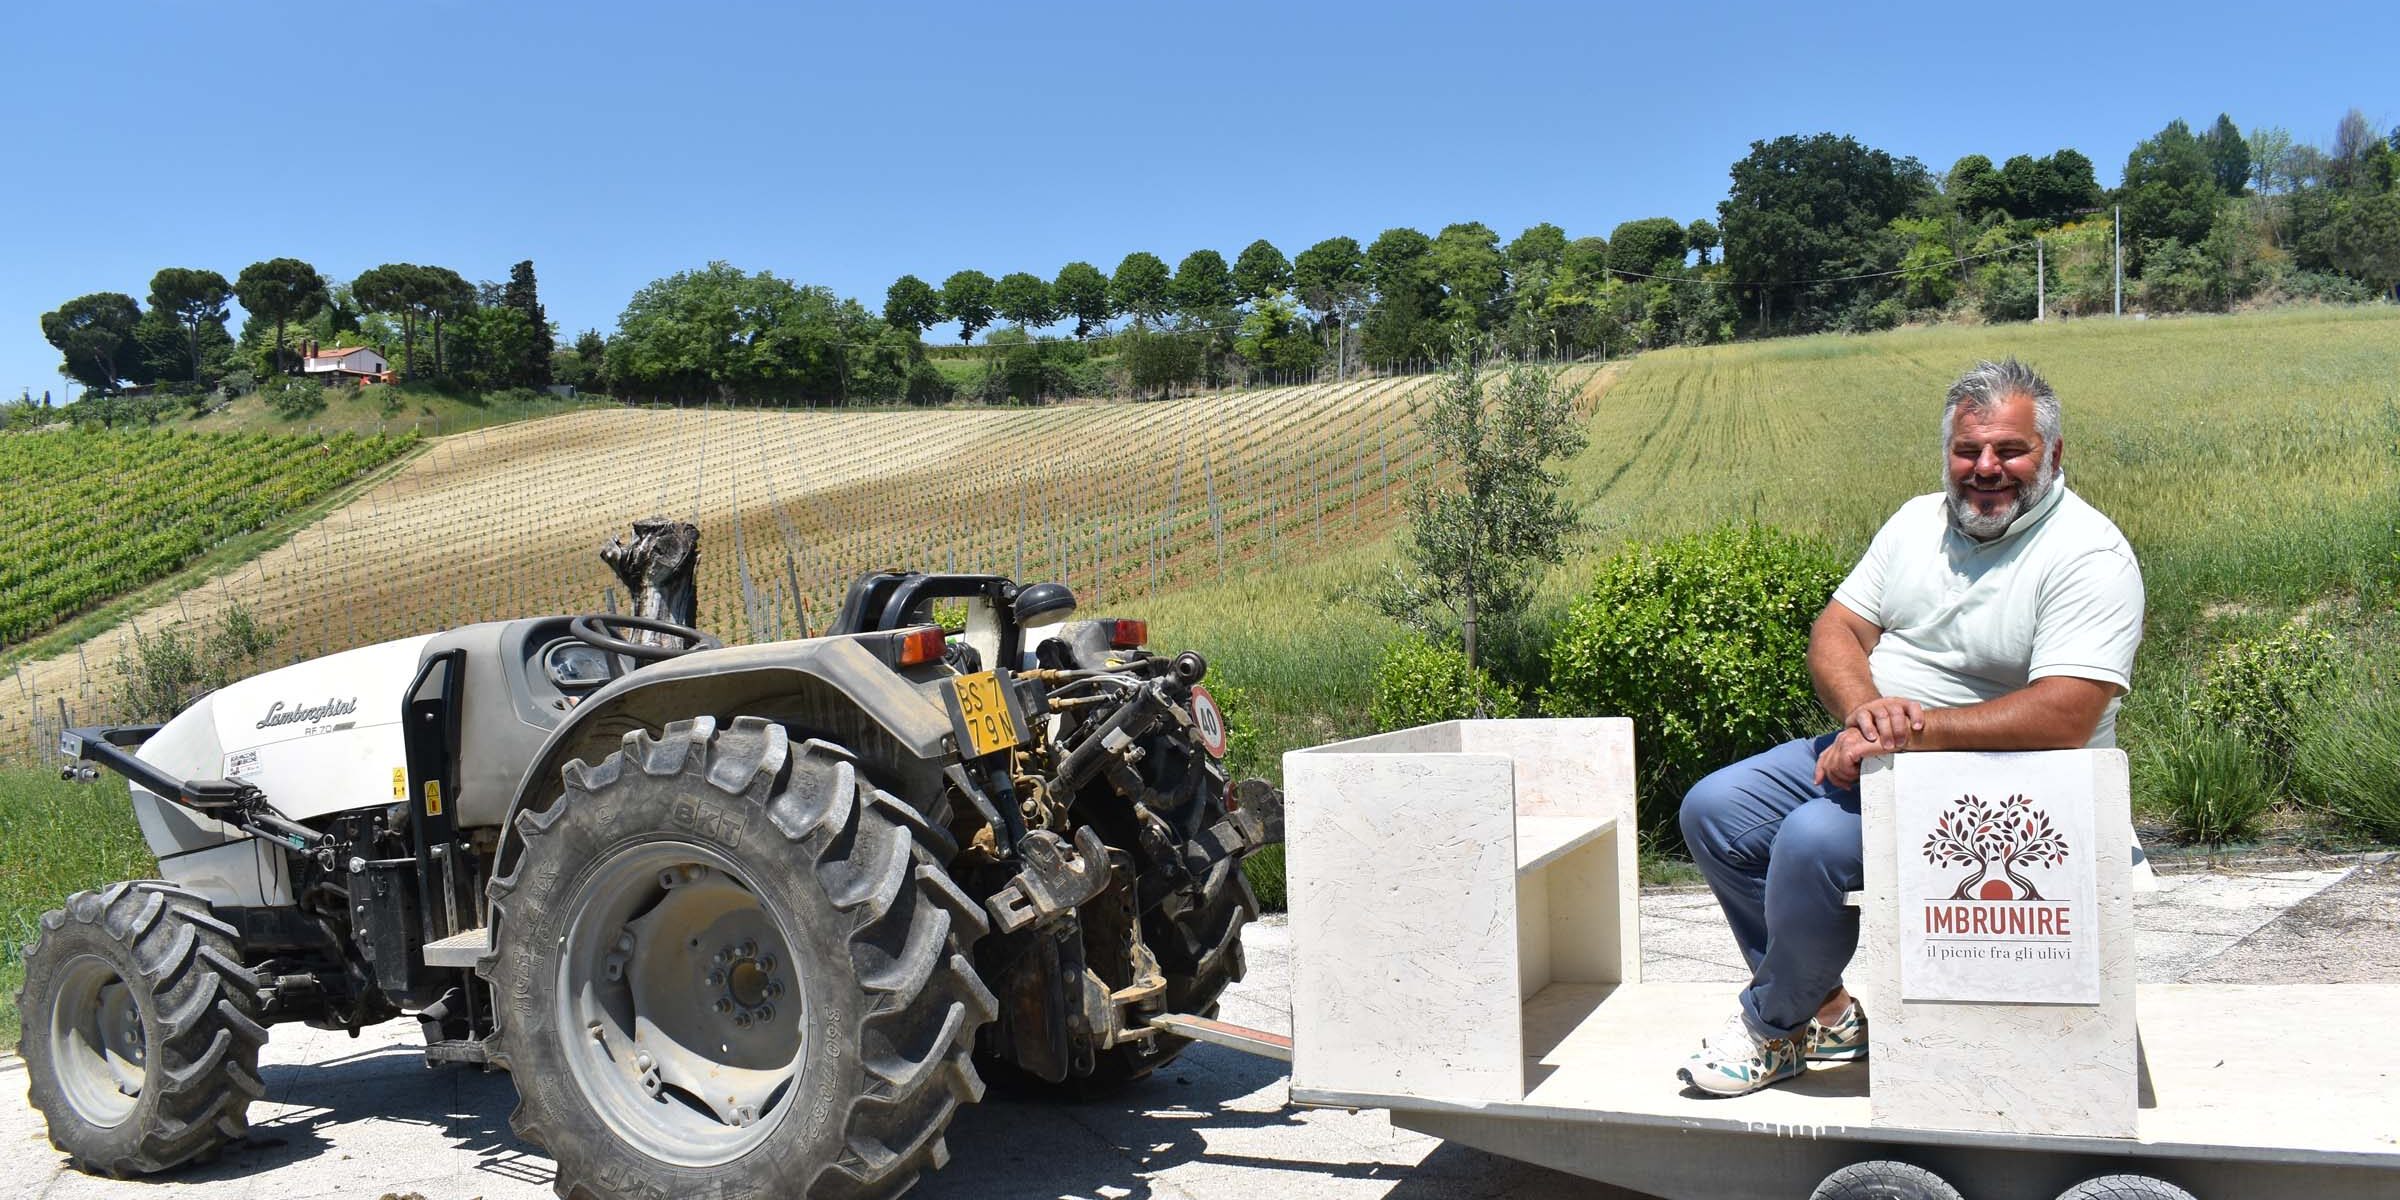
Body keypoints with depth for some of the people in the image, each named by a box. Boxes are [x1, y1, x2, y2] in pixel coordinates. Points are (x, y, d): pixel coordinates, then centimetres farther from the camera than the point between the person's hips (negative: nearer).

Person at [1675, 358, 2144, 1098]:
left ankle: (1775, 1024, -2)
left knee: (1812, 841, -29)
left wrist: (1911, 731, -26)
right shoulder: (1919, 521, 9)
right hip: (1870, 755, 8)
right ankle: (1824, 1011, 7)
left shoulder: (2091, 556, -14)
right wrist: (1864, 709, -18)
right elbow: (1836, 629, 5)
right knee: (1713, 811, -4)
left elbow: (2064, 717, -25)